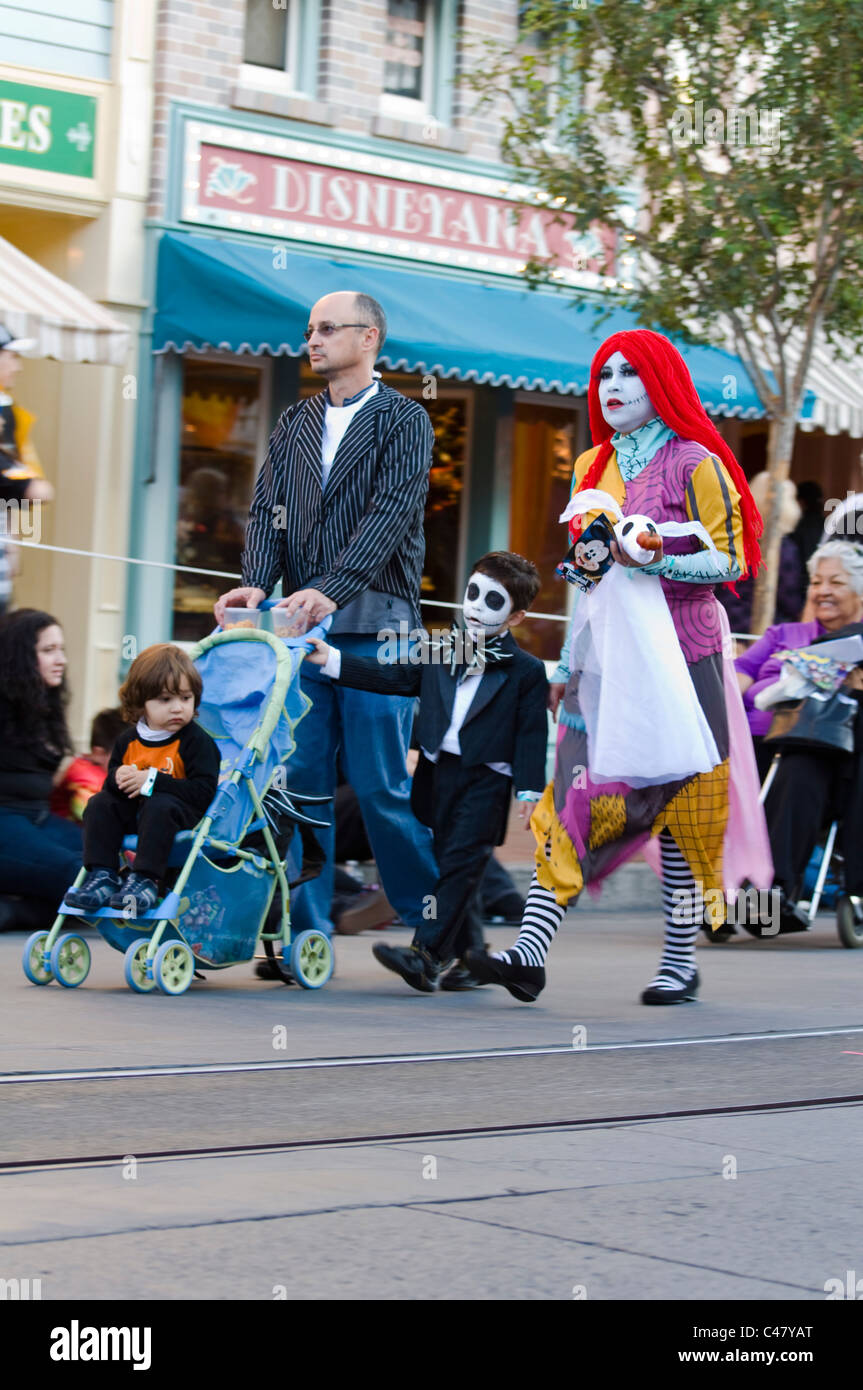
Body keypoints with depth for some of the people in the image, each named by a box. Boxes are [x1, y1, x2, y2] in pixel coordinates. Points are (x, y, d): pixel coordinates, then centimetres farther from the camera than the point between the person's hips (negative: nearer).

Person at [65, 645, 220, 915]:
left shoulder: (196, 741, -10)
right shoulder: (128, 741, 8)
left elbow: (203, 792, -21)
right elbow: (110, 783, 15)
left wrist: (152, 781, -25)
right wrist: (117, 779, -13)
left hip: (183, 815, -6)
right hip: (134, 813, 6)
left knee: (159, 806, -35)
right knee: (100, 803, -13)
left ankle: (145, 880, -35)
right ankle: (101, 877, -18)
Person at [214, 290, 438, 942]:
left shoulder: (404, 420, 1)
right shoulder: (295, 423, 18)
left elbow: (390, 514, -12)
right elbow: (269, 510, 9)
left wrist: (331, 589, -25)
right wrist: (257, 584, -10)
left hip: (374, 625, -5)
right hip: (303, 622, 5)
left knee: (382, 786, -6)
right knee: (302, 780, 2)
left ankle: (439, 927, 8)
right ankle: (307, 931, 8)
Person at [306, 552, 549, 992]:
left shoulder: (527, 672, 0)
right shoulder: (439, 654, 15)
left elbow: (531, 736, -3)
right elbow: (392, 678, 16)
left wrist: (529, 793, -9)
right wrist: (333, 661, 10)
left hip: (487, 778, -6)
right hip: (438, 770, 6)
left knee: (460, 863, -14)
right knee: (451, 865, 10)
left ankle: (426, 955, -22)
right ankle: (467, 956, 21)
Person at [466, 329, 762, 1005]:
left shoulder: (694, 464, -3)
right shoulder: (593, 466, 16)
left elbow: (729, 560, -7)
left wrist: (653, 561, -20)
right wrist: (572, 662, 14)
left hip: (676, 658, -5)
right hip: (607, 660, 5)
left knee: (676, 808, 0)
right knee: (575, 795, -6)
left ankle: (681, 960, 12)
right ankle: (531, 951, -15)